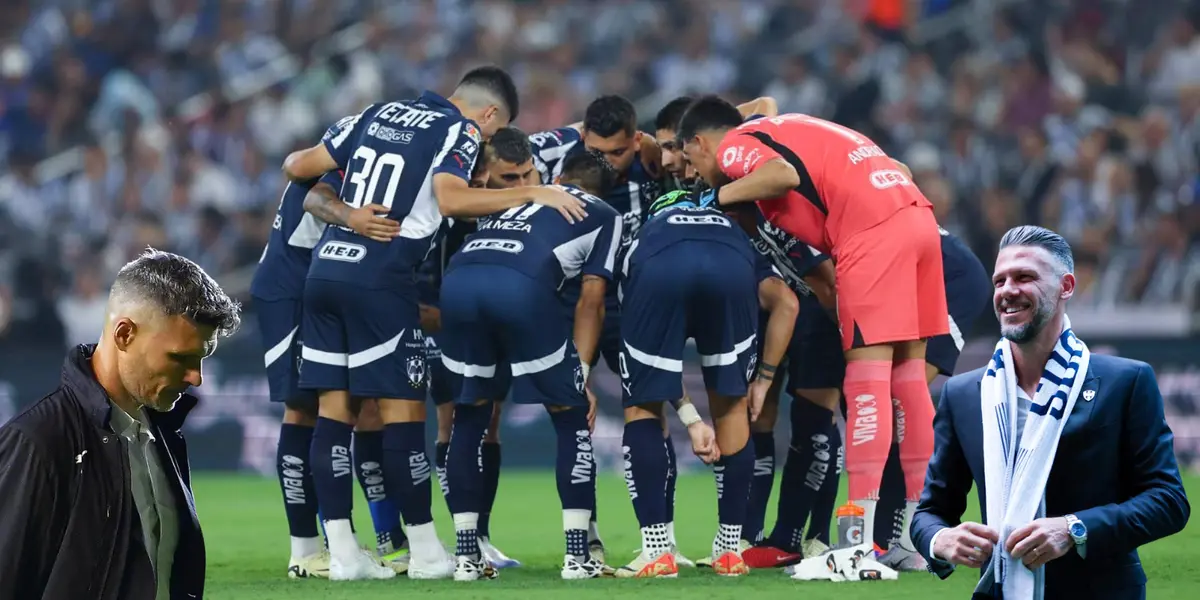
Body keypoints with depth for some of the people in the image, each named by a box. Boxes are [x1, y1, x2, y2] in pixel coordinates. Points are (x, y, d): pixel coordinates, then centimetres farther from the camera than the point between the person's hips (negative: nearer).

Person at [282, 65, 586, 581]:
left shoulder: (380, 113, 20)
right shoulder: (460, 132, 1)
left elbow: (301, 166, 20)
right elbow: (451, 199, -18)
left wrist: (293, 162, 43)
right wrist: (534, 194, -12)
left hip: (325, 268, 7)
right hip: (379, 280, -7)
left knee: (334, 405, 7)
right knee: (403, 409, 0)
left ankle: (342, 552, 8)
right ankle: (425, 552, 5)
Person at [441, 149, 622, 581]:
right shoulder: (603, 215, 28)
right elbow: (591, 302, 18)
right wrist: (581, 374, 16)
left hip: (458, 278, 4)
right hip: (522, 284, -4)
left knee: (470, 417, 22)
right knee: (573, 417, 14)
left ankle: (466, 556, 20)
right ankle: (577, 556, 11)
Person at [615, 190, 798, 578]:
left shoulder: (644, 238, 43)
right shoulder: (735, 234, 45)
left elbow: (658, 367, 35)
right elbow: (785, 303, 23)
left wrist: (692, 421, 34)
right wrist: (764, 378, 28)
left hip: (659, 269, -1)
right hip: (730, 270, 1)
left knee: (642, 407, 19)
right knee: (731, 406, 23)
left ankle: (657, 551, 12)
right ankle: (729, 550, 25)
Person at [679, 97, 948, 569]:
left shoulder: (732, 146, 3)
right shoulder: (775, 131, 29)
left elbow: (784, 174, -17)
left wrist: (721, 196, -2)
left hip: (874, 229, -8)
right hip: (918, 216, 8)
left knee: (867, 381, -10)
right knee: (907, 378, 12)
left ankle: (860, 543, -14)